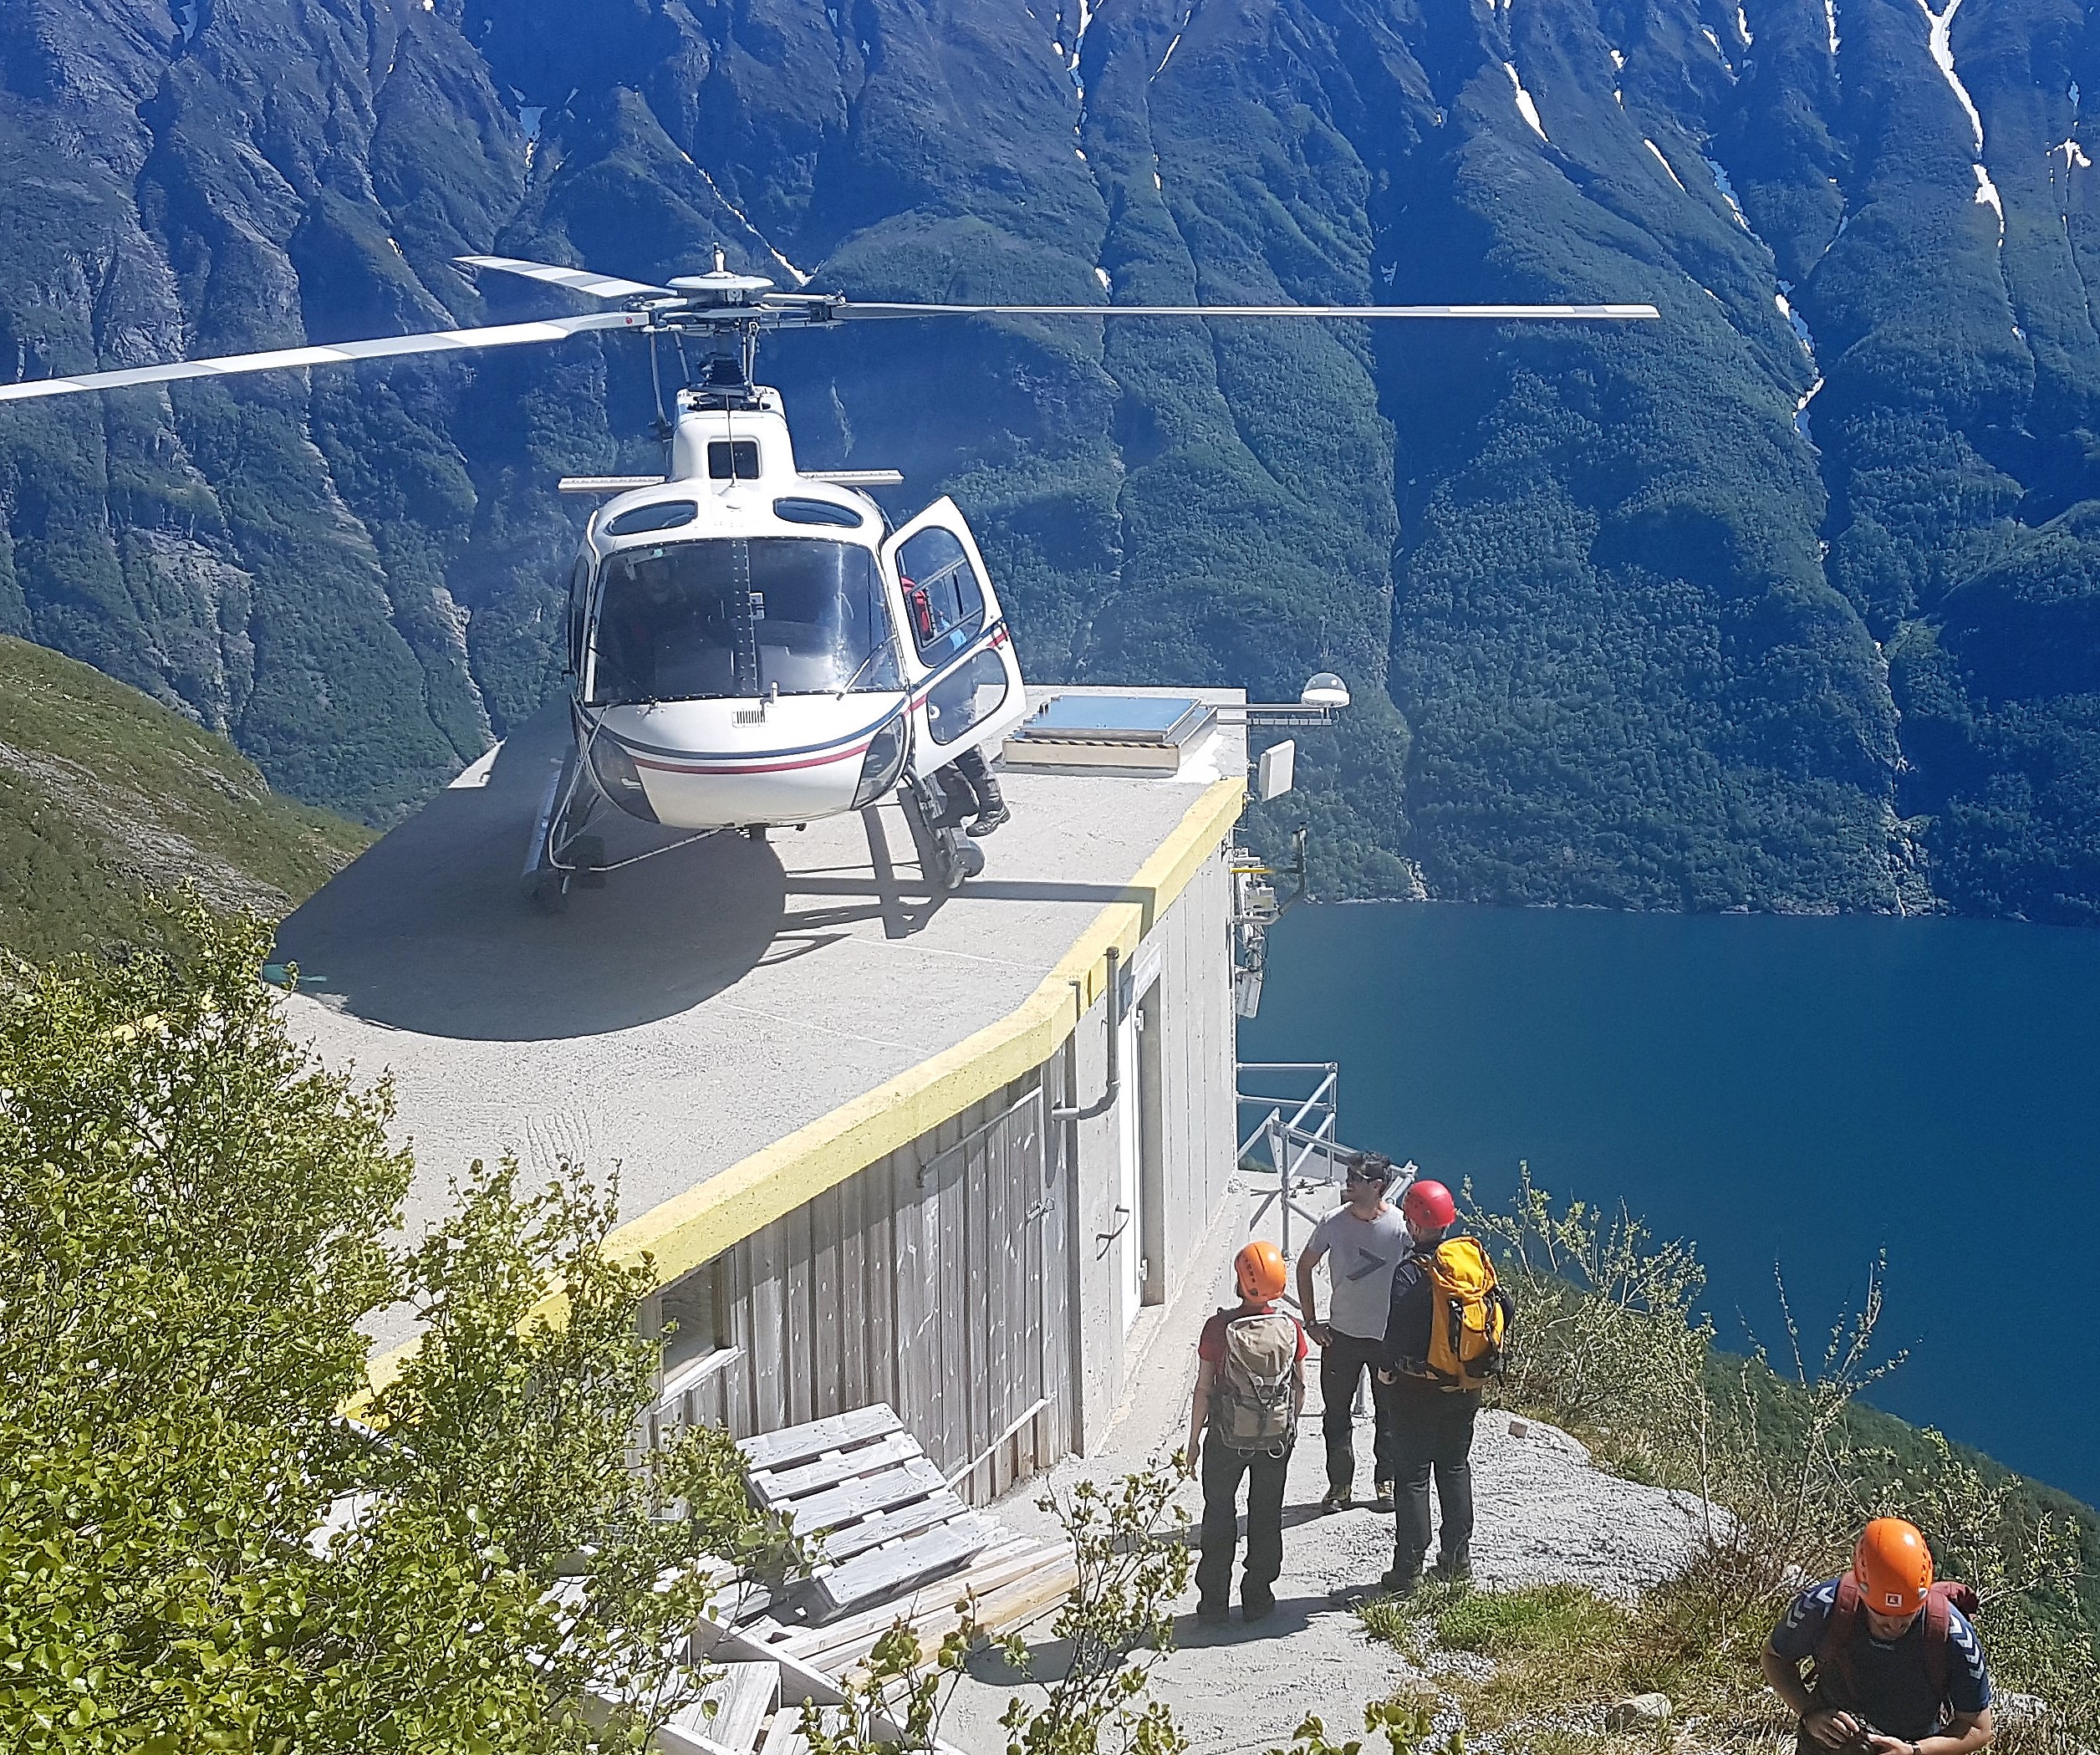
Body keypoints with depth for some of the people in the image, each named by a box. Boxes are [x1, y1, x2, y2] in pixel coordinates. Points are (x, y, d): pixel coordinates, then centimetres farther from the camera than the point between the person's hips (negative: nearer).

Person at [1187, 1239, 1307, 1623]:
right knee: (1266, 1517, 15)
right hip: (1276, 1438, 2)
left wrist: (1193, 1441, 0)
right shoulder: (1290, 1328, -9)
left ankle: (1214, 1601, 15)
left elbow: (1204, 1390, -11)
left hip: (1227, 1439, -2)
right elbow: (1300, 1388, 1)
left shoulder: (1220, 1328, -17)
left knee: (1219, 1518, 11)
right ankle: (1257, 1598, 21)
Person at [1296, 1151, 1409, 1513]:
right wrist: (1310, 1322, 3)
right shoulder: (1334, 1222, -6)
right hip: (1341, 1334, 2)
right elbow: (1304, 1268, 7)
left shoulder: (1401, 1227, -12)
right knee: (1336, 1412, 5)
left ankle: (1386, 1483, 24)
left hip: (1389, 1337, -2)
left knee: (1389, 1414, 9)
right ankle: (1339, 1485, 18)